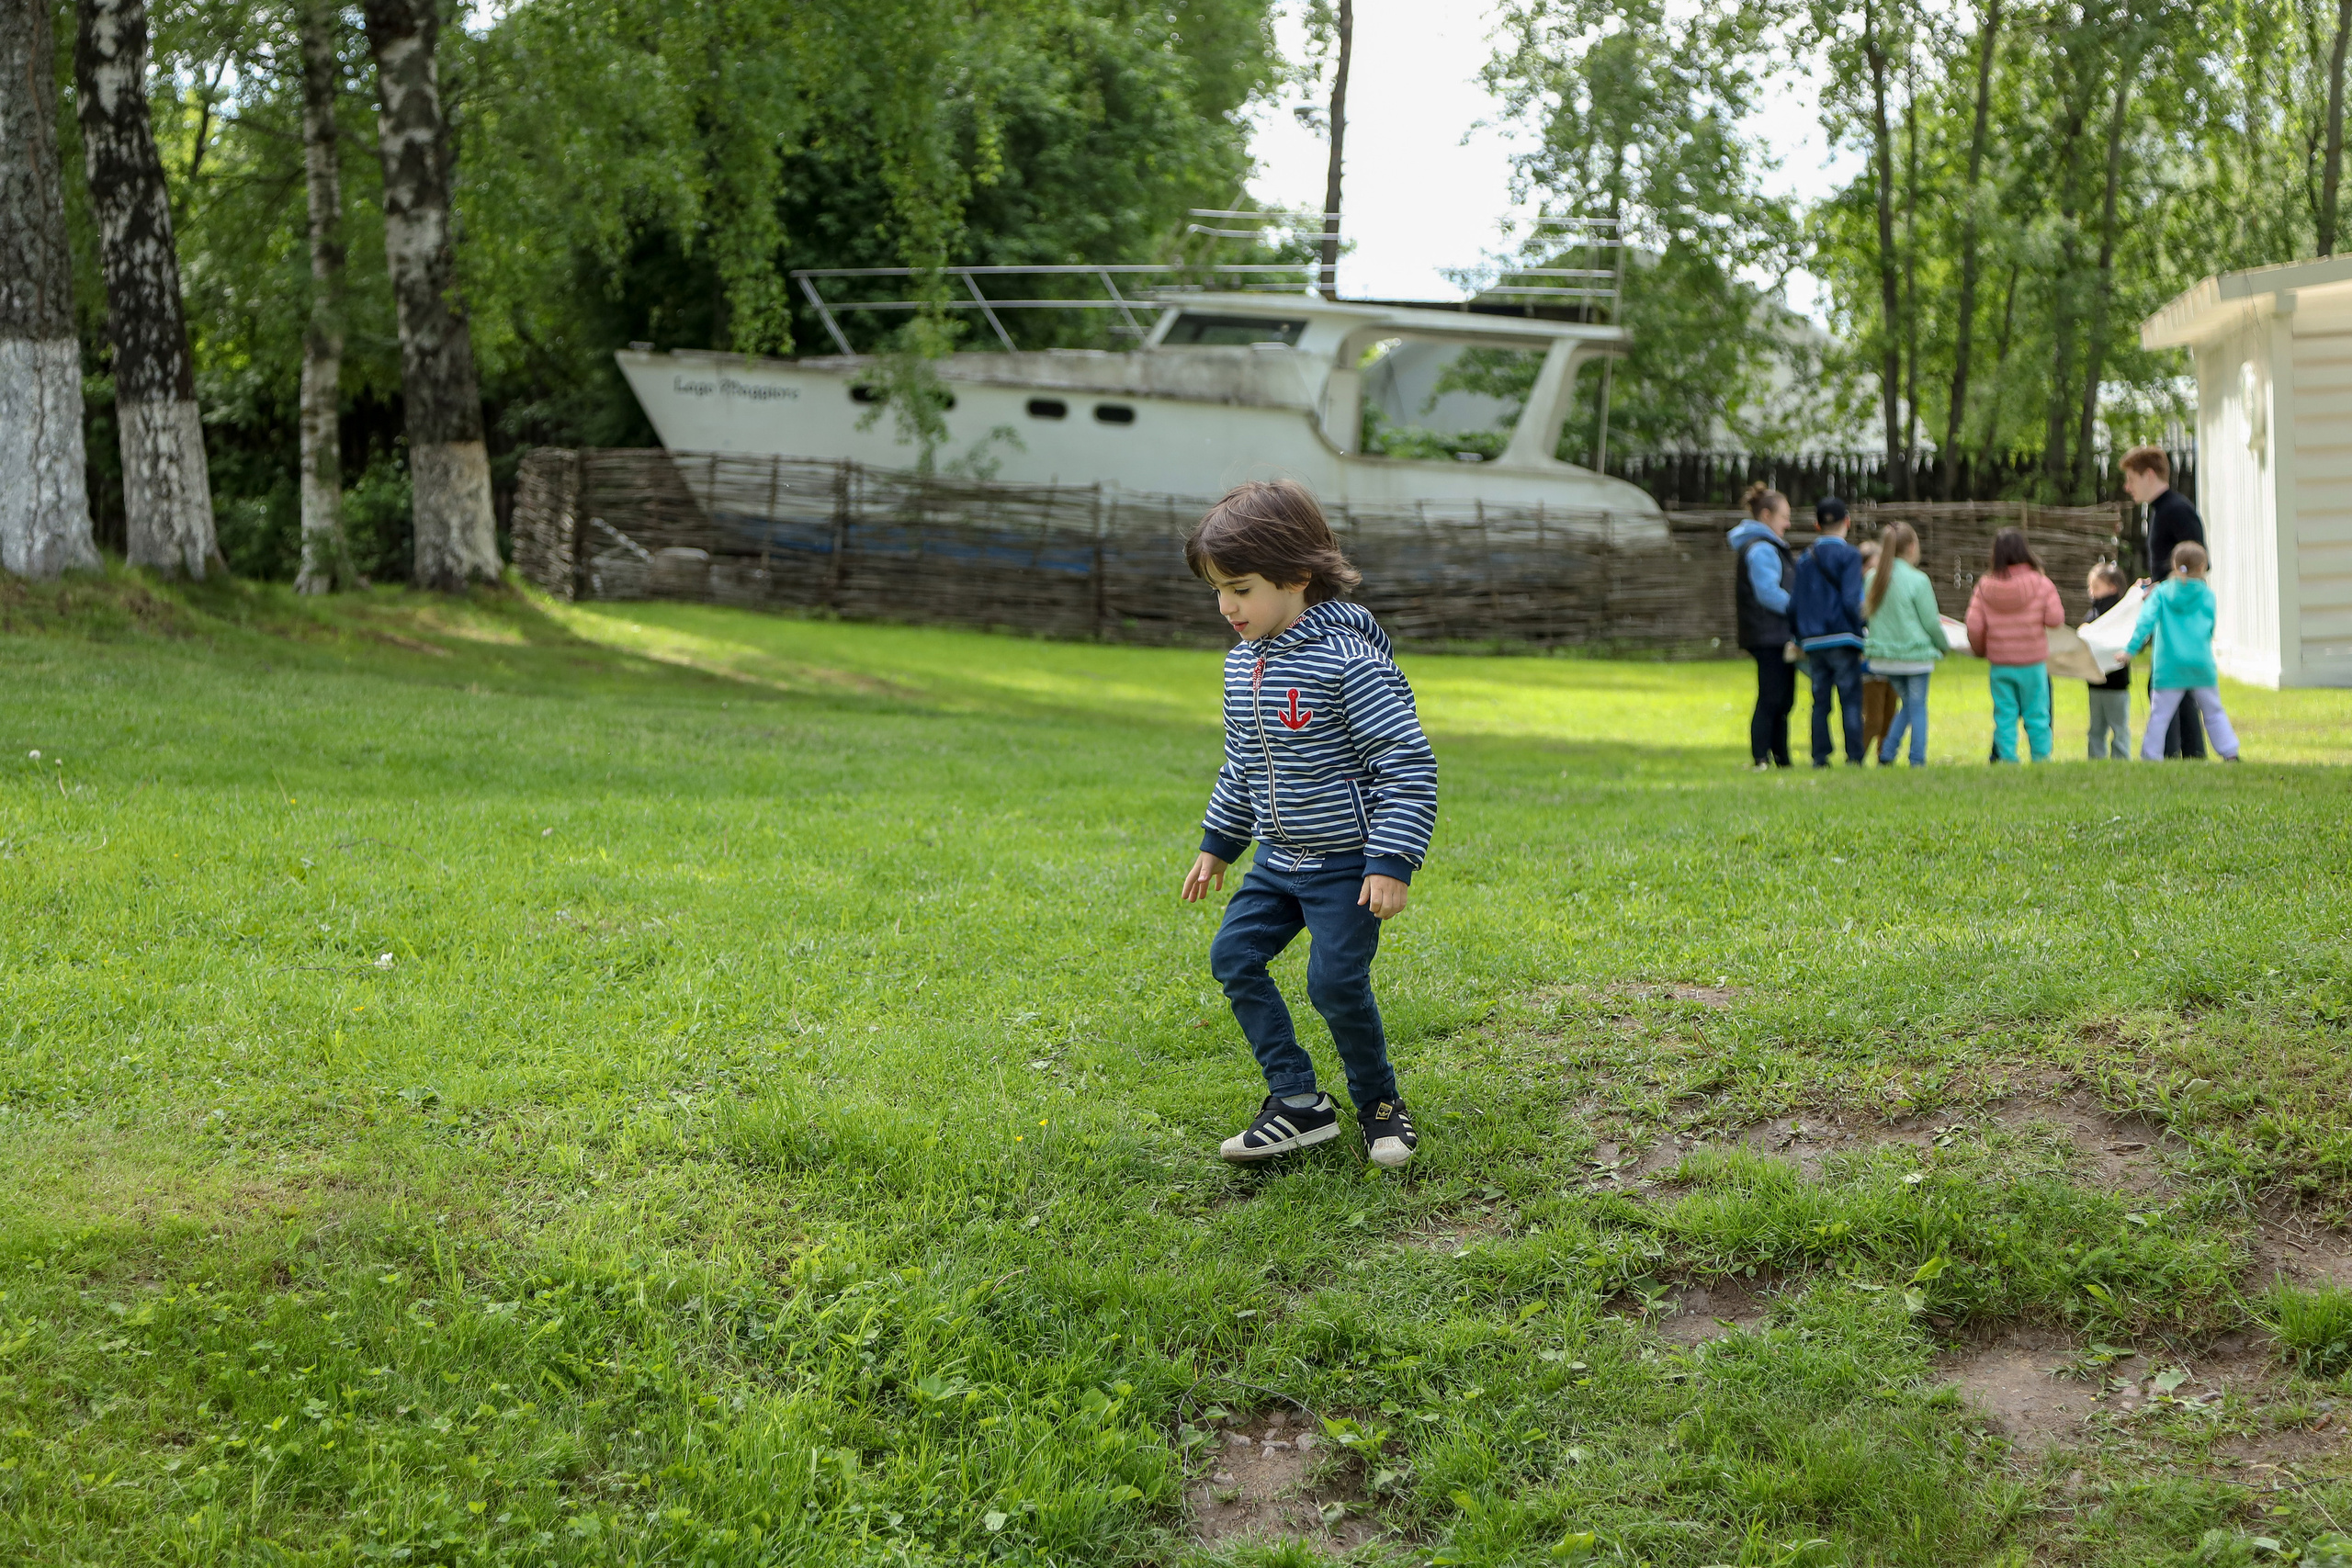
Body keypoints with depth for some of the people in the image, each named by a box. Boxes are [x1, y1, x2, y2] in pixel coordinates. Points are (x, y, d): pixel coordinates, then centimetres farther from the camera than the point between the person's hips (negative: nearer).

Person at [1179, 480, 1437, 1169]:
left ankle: (1380, 1102, 14)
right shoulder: (1243, 664, 5)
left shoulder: (1349, 661, -21)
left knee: (1336, 982, -10)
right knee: (1233, 957, 0)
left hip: (1347, 863, -8)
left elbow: (1407, 763, -20)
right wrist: (1218, 843, 21)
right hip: (1279, 858, 8)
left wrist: (1392, 862, -23)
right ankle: (1298, 1100, 7)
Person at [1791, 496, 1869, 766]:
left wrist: (1801, 637, 20)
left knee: (1820, 702, 7)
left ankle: (1820, 757, 5)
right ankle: (1854, 757, -6)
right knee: (1851, 701, -2)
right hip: (1843, 640, -5)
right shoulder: (1849, 555, -5)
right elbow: (1851, 600, -13)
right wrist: (1860, 631, -2)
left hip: (1813, 642, 5)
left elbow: (1793, 605, 11)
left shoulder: (1806, 559, 10)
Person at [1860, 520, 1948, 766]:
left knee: (1908, 704, 20)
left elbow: (1867, 613, 10)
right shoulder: (1917, 580, -14)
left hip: (1883, 655, 5)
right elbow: (1930, 622, -9)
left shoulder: (1873, 578, 1)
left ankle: (1886, 755, 10)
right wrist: (1944, 646, 8)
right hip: (1915, 654, -5)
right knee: (1917, 707, 6)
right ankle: (1917, 761, 7)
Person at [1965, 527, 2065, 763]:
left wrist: (1979, 650, 14)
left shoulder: (1985, 586, -4)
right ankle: (2041, 757, 10)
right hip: (2033, 663, -1)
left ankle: (2006, 757, 6)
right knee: (2037, 716, 8)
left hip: (1999, 664, 1)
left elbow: (1974, 626, -4)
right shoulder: (2041, 584, -9)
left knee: (2004, 716, 8)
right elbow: (2055, 619, -11)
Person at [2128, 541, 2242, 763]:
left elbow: (2146, 621, -9)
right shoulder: (2207, 594, 5)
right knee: (2214, 711, 13)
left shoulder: (2161, 592, 1)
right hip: (2202, 663, 1)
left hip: (2169, 666, -1)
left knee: (2159, 713, 2)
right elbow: (2210, 629, 12)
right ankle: (2230, 753, 13)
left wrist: (2131, 649, -11)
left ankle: (2150, 755, -1)